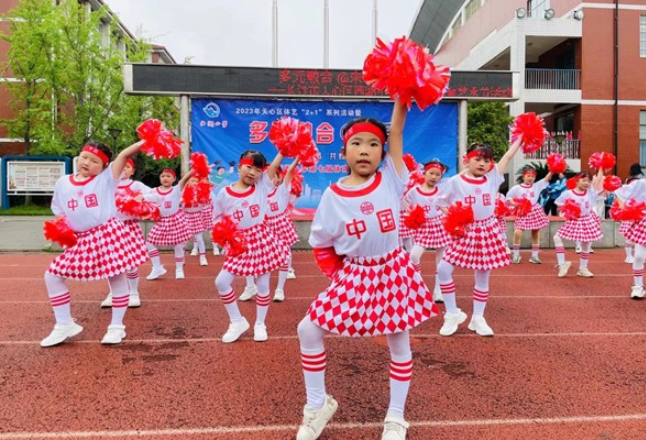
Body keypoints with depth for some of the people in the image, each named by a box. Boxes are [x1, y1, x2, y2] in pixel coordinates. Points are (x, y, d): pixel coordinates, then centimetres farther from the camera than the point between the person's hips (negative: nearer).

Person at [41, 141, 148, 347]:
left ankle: (117, 326, 17)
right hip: (80, 240, 5)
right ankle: (65, 325, 18)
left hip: (108, 234, -5)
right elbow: (59, 212, 18)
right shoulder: (63, 183, 9)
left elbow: (124, 155, -15)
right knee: (52, 276, 5)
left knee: (116, 278, 0)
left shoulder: (106, 178, -4)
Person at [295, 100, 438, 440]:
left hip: (393, 271, -1)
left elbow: (397, 132, -18)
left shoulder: (390, 180, -9)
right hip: (353, 276, 1)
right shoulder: (333, 196, -7)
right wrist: (338, 274, 1)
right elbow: (320, 245, 3)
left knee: (398, 343, 11)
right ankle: (318, 405, 22)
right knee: (308, 330, 0)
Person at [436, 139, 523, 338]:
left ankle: (478, 318, 24)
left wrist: (521, 137, 7)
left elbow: (508, 156, 5)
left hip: (487, 232, 2)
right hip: (464, 233, -2)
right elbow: (443, 206, 1)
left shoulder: (492, 179, 1)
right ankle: (453, 314, 8)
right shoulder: (455, 182, -6)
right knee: (443, 269, -10)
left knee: (482, 276, 9)